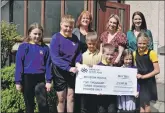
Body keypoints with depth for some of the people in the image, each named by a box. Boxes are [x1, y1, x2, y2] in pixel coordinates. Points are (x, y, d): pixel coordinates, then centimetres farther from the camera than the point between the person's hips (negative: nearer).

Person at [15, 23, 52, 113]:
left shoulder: (45, 48, 2)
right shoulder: (23, 47, -4)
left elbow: (48, 65, 3)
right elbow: (19, 65, -5)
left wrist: (48, 80, -2)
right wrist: (18, 81, -7)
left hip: (40, 79, 1)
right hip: (27, 78, -1)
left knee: (43, 103, -1)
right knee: (29, 104, 12)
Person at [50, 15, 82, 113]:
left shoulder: (75, 38, 0)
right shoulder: (56, 38, -14)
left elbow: (78, 53, 8)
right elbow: (55, 57, -21)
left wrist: (78, 63, -14)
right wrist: (68, 67, -29)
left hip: (72, 71, 4)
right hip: (59, 71, -3)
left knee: (71, 96, 9)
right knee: (61, 98, 7)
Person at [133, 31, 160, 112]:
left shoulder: (151, 53, -13)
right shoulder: (135, 53, 3)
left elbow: (157, 70, -16)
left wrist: (143, 76, -17)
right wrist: (136, 74, -2)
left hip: (149, 82, -4)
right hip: (139, 82, 4)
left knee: (146, 103, 2)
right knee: (141, 104, 10)